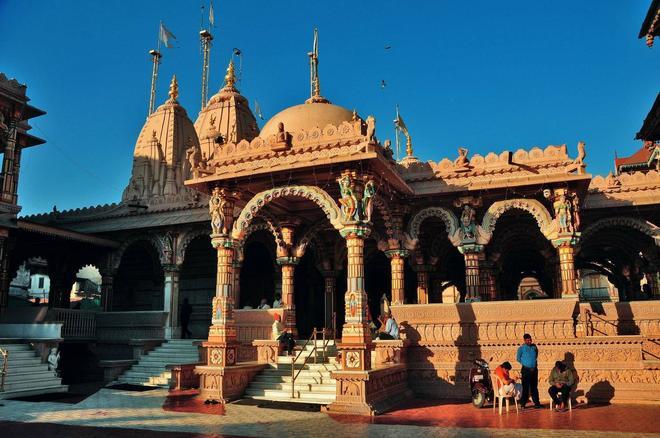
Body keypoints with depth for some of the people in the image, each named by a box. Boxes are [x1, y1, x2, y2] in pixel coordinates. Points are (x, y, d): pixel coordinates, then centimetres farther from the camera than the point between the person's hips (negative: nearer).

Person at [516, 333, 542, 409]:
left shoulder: (534, 347, 6)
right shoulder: (521, 348, -7)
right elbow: (518, 358, -2)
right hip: (526, 370, -4)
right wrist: (524, 363, 3)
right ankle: (523, 403, 3)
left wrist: (534, 362, 14)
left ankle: (536, 403, 18)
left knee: (534, 387, 11)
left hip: (534, 369, 5)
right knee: (525, 387, -3)